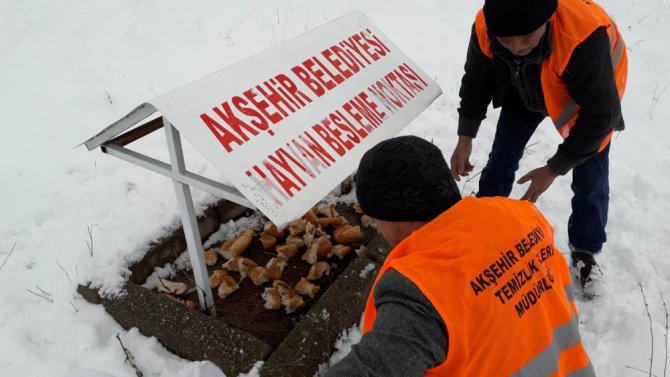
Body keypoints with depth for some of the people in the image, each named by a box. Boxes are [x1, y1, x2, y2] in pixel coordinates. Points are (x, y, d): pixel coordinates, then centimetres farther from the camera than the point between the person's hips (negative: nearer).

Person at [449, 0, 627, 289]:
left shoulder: (586, 37, -46)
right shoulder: (485, 27, -33)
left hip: (593, 96, -3)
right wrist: (465, 139, -18)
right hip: (525, 89, 3)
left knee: (589, 180, 1)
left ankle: (585, 250, 27)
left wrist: (554, 169, -29)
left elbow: (600, 115, -33)